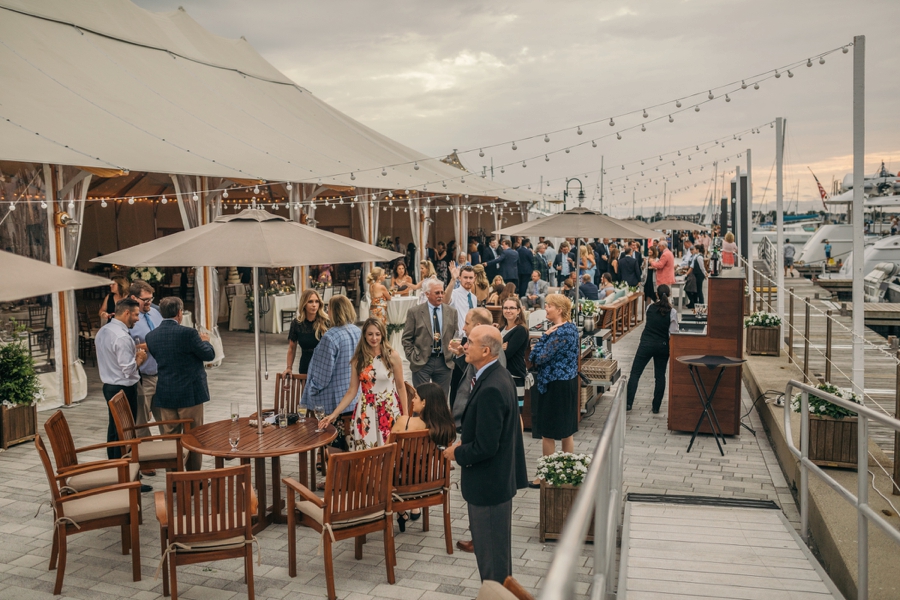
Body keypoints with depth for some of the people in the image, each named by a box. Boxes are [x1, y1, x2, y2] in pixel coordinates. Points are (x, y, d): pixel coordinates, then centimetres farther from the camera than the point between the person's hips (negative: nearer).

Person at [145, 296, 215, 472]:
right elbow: (209, 354, -9)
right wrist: (205, 341, 12)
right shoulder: (187, 333, -17)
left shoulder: (151, 336, 1)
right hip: (189, 393, -5)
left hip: (165, 394, 5)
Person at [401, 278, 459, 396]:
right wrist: (413, 357, -6)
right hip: (421, 362, -3)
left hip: (444, 362, 3)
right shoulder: (414, 312, -2)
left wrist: (452, 354, 2)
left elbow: (456, 335, 12)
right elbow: (406, 338, 0)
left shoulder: (452, 311, 6)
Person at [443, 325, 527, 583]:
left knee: (491, 554, 6)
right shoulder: (500, 376, 3)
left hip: (489, 483, -10)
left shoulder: (491, 389, -28)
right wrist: (465, 443, 8)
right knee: (496, 546, 24)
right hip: (500, 476, 10)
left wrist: (457, 453, -11)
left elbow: (485, 447, -27)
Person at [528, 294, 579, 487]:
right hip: (569, 381, 10)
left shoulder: (559, 332, -22)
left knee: (547, 431, 2)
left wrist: (545, 335, -13)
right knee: (567, 429, 16)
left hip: (555, 385, -10)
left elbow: (540, 358, -21)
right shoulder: (571, 327, 7)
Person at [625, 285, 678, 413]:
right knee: (660, 376, 11)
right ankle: (656, 407, 13)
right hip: (663, 346, 0)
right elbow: (673, 333, -8)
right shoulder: (672, 312, -8)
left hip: (646, 343, 0)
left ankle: (628, 403, -5)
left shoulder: (650, 308, -2)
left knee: (635, 373, 3)